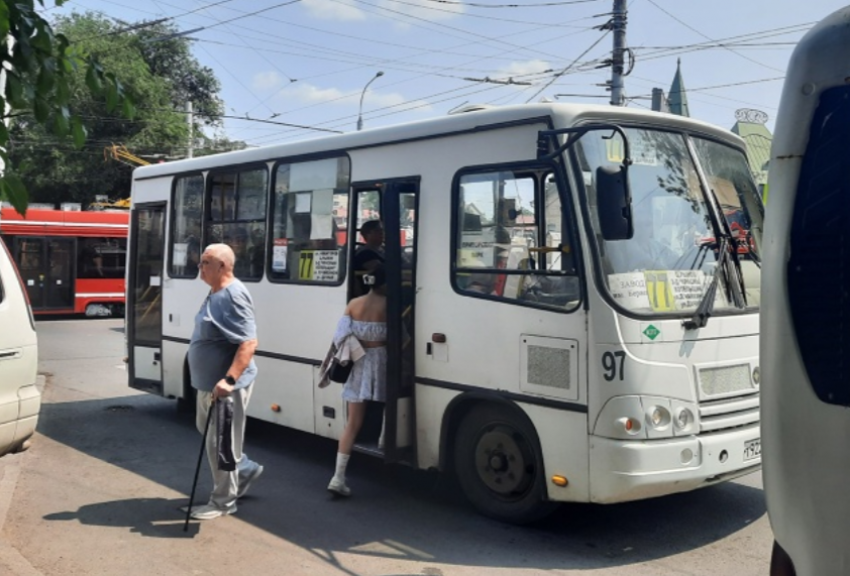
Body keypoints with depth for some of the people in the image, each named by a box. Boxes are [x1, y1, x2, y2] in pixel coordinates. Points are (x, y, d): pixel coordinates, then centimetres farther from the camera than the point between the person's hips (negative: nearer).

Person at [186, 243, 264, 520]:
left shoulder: (234, 295, -22)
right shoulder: (215, 294, 10)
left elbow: (249, 343, -29)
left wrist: (229, 379, -35)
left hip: (224, 386, -11)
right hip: (208, 382, 11)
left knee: (220, 443, 1)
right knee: (208, 431, 24)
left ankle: (223, 501, 15)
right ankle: (245, 469, 39)